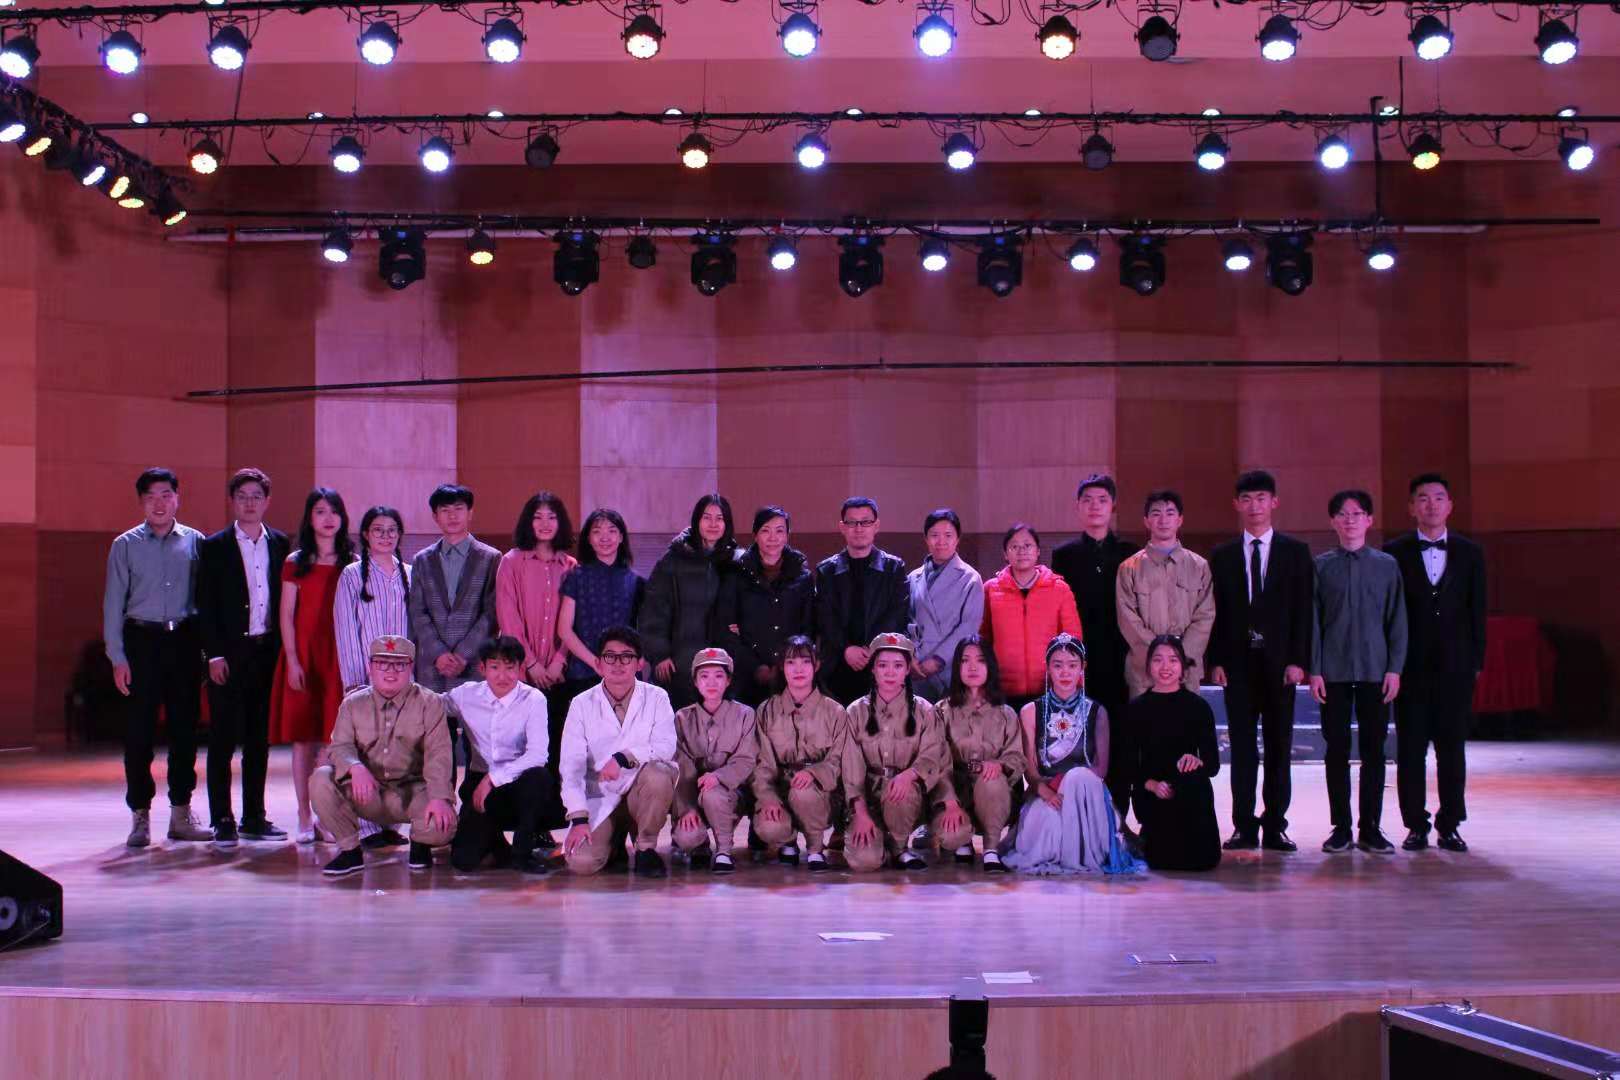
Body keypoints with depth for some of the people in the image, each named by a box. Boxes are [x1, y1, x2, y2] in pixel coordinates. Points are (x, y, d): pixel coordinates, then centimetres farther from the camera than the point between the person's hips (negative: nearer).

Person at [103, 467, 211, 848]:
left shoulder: (194, 542, 6)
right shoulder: (126, 545, 4)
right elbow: (113, 602, 3)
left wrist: (209, 648, -2)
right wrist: (117, 657, -4)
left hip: (184, 640, 1)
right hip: (142, 640, -1)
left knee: (185, 726, 6)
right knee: (140, 729, 0)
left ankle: (181, 813, 15)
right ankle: (140, 816, 7)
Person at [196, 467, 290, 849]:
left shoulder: (280, 544, 9)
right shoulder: (214, 546, 0)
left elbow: (285, 600, 10)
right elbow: (206, 606, -3)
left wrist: (282, 647, 2)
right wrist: (214, 654, -10)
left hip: (267, 651, 3)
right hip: (229, 653, -3)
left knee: (259, 737, 9)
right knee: (223, 739, -1)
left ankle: (254, 817, 17)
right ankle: (222, 821, 4)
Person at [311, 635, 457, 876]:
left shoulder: (429, 702, -1)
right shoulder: (353, 704, 6)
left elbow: (438, 753, -12)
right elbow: (340, 747, -6)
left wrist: (439, 797, -28)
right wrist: (356, 768, -32)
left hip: (412, 792, -2)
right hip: (368, 794, 2)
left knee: (442, 824, -31)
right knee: (321, 779, -23)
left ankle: (420, 844, 10)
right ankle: (350, 849, -3)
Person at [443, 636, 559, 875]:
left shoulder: (533, 699, -9)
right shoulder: (466, 695, 0)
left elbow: (538, 754, -18)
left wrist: (493, 778, -22)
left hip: (520, 783, -1)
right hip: (480, 782, 1)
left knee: (539, 777, -36)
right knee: (464, 860, -18)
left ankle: (523, 849, -13)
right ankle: (492, 837, 19)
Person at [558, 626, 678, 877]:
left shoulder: (656, 697, -2)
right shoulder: (582, 704, -1)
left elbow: (666, 747, -15)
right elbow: (571, 765, -6)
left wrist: (624, 758, -29)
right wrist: (579, 818, -16)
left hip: (642, 792, 0)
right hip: (600, 799, 1)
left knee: (658, 774, -34)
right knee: (580, 862, -22)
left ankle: (646, 847, -9)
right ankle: (614, 841, 15)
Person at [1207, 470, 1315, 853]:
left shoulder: (1296, 552, 6)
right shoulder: (1223, 556, 10)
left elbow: (1304, 609, 2)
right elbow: (1215, 612, 7)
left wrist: (1298, 660, -7)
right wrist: (1215, 660, -3)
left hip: (1280, 661, -1)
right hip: (1238, 663, 1)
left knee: (1279, 746, 3)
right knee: (1242, 746, 0)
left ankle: (1275, 825, 8)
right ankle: (1244, 825, 4)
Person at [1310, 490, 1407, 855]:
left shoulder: (1386, 565, 7)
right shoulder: (1320, 566, 5)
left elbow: (1397, 620, 7)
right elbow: (1312, 621, 4)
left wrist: (1395, 668, -1)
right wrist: (1314, 670, -2)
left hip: (1375, 671, 1)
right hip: (1333, 672, 0)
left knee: (1374, 749, 2)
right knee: (1337, 749, 2)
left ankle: (1370, 828, 8)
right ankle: (1341, 827, 9)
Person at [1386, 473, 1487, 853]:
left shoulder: (1469, 553, 8)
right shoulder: (1394, 553, 3)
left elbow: (1477, 610, 8)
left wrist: (1477, 661, 2)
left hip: (1455, 666, 1)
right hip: (1410, 666, -1)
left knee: (1452, 747, 4)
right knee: (1410, 748, 2)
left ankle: (1449, 825, 12)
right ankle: (1416, 825, 9)